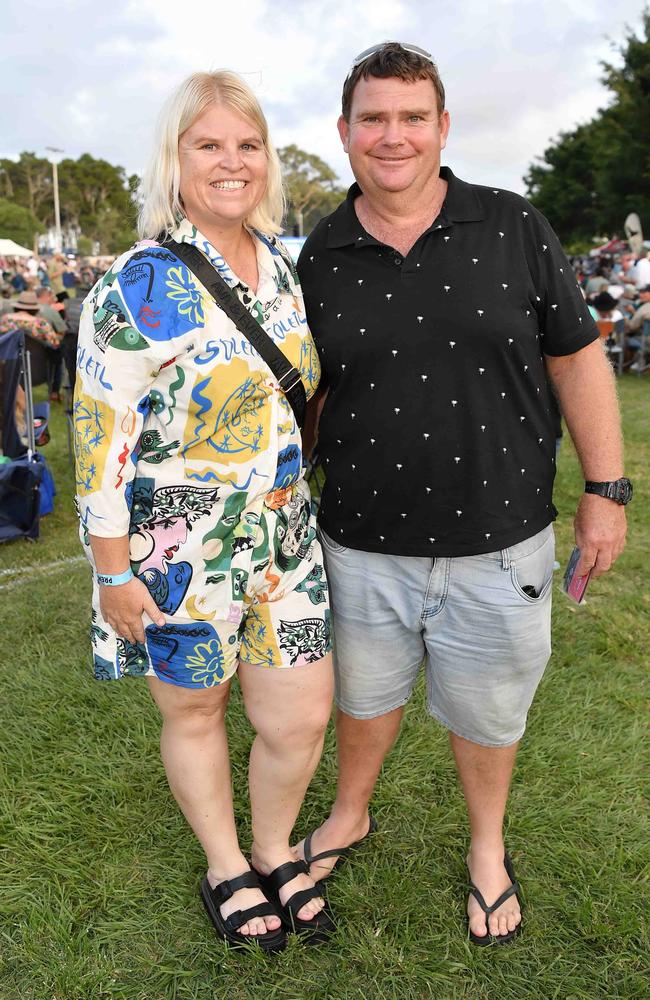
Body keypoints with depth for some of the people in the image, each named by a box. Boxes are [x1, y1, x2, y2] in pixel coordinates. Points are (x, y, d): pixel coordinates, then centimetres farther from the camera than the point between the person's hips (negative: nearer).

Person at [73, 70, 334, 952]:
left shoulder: (280, 262, 4)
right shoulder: (138, 290, -17)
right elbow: (99, 441, -15)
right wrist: (113, 572, -13)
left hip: (284, 535, 6)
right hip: (181, 552, -5)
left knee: (303, 716, 11)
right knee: (195, 712, 16)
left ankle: (275, 852, 41)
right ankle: (226, 869, 42)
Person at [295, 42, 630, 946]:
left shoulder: (514, 228, -4)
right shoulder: (319, 259, -1)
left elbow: (576, 358, -1)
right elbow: (309, 394, 8)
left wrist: (606, 491, -3)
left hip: (498, 541, -1)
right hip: (363, 543, 1)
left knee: (486, 711, 18)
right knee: (364, 696, 22)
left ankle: (487, 846, 46)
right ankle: (350, 815, 51)